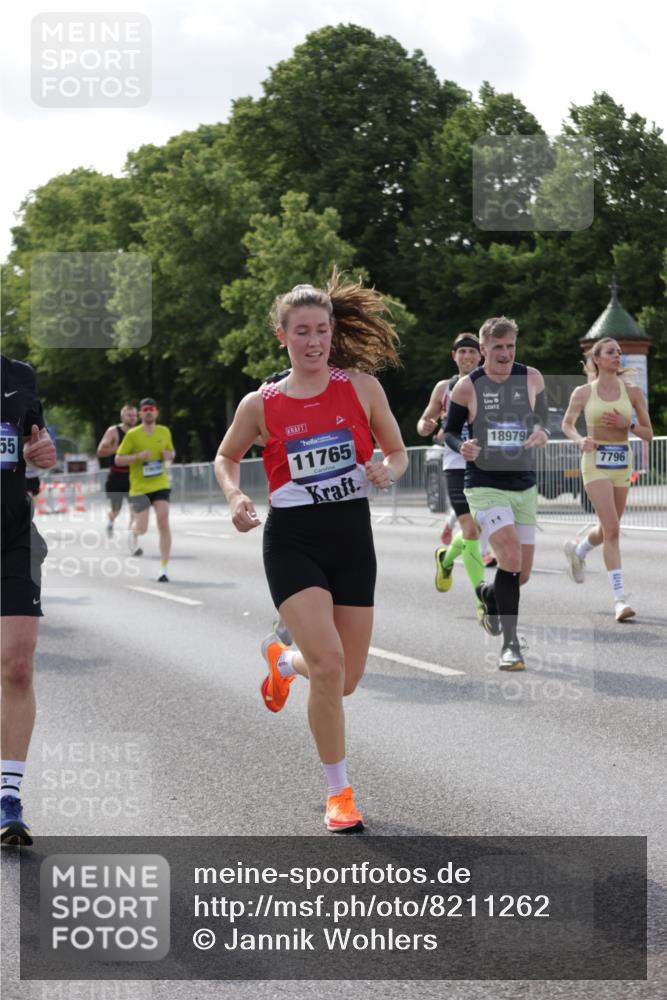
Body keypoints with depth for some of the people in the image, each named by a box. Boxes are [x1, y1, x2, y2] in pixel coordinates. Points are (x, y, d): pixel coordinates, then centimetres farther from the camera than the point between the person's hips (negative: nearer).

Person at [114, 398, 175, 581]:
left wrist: (169, 455, -3)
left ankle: (163, 569, -7)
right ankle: (133, 531, 38)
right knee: (142, 528, -4)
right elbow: (118, 459, -4)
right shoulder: (132, 435, -6)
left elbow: (171, 452, 21)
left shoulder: (164, 432, 5)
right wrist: (138, 456, -19)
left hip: (160, 485, 2)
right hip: (139, 487, -2)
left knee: (163, 523, -12)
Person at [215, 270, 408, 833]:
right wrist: (235, 497, -6)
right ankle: (339, 793, -2)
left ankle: (283, 659, 44)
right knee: (328, 663, -19)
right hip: (292, 540, -2)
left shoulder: (361, 387, -2)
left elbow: (398, 454, 8)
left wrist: (387, 471, -15)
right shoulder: (261, 405, -3)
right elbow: (226, 457, 14)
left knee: (347, 679, 7)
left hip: (352, 538, 3)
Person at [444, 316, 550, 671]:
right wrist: (461, 447, -20)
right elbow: (449, 431, 3)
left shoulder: (531, 378, 2)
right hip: (485, 485, -4)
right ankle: (510, 643, -15)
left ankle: (487, 594, 42)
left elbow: (544, 420, 14)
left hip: (524, 485, 4)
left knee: (522, 574, 7)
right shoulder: (467, 386, -6)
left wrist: (542, 433, -10)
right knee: (510, 554, -24)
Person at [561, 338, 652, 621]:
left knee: (608, 529, 15)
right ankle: (619, 599, -16)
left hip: (622, 463, 4)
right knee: (612, 528, -17)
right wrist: (580, 439, -8)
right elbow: (567, 424, 13)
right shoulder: (583, 392, -1)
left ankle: (577, 551, 50)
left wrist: (627, 424, -15)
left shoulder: (632, 392, 2)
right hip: (595, 462, -4)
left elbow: (648, 434, 5)